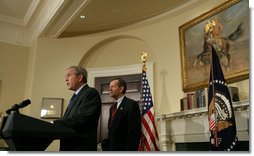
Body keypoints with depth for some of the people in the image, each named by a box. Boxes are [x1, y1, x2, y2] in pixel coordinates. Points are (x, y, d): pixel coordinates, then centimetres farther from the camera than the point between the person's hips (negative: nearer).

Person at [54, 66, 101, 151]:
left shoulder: (91, 93, -10)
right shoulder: (76, 96, 18)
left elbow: (81, 119, -22)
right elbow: (68, 120, 13)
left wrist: (54, 124, -21)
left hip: (82, 148, -8)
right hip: (68, 147, 8)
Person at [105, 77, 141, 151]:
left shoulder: (131, 104, -10)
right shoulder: (112, 107, 16)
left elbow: (134, 131, -16)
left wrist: (130, 151, -20)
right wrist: (108, 147, 11)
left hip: (124, 148, -8)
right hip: (112, 148, 8)